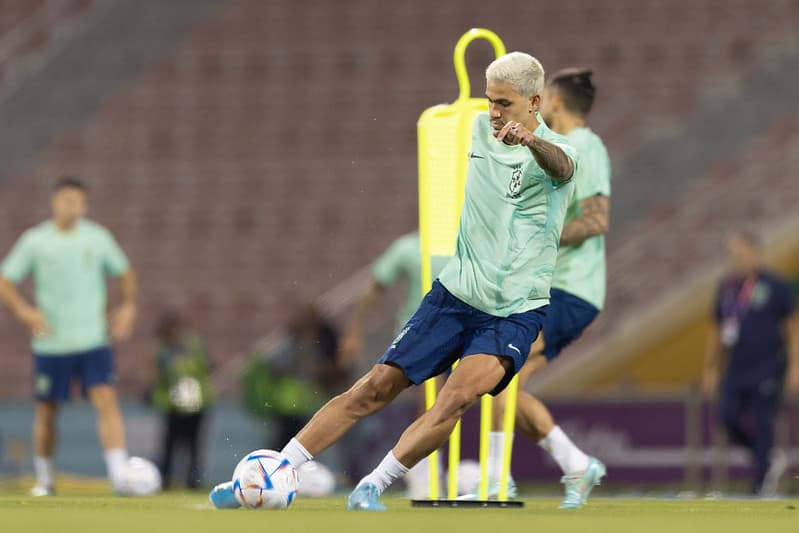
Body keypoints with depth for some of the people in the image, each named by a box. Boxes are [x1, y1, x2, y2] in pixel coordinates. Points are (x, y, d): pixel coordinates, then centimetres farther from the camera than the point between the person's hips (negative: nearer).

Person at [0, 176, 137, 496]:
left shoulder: (97, 237, 4)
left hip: (93, 340, 0)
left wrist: (128, 307, 2)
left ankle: (120, 474, -23)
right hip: (51, 344, 0)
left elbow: (124, 273, 18)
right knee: (46, 412, 7)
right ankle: (43, 479, 26)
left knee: (106, 401, -16)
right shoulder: (35, 241, -1)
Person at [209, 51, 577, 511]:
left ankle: (371, 489, -18)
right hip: (454, 294, 5)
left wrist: (531, 141, -61)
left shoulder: (553, 149, -14)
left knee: (459, 397, -28)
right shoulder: (479, 128, 4)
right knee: (376, 388, -3)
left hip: (513, 313, -5)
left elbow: (560, 165, -42)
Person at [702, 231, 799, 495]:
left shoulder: (775, 286, -2)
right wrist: (711, 370, 18)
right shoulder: (726, 287, 11)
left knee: (762, 427, -5)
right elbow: (716, 331, 19)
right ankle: (770, 462, 14)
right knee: (729, 418, -9)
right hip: (735, 371, 4)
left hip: (767, 370, -4)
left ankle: (760, 486, 2)